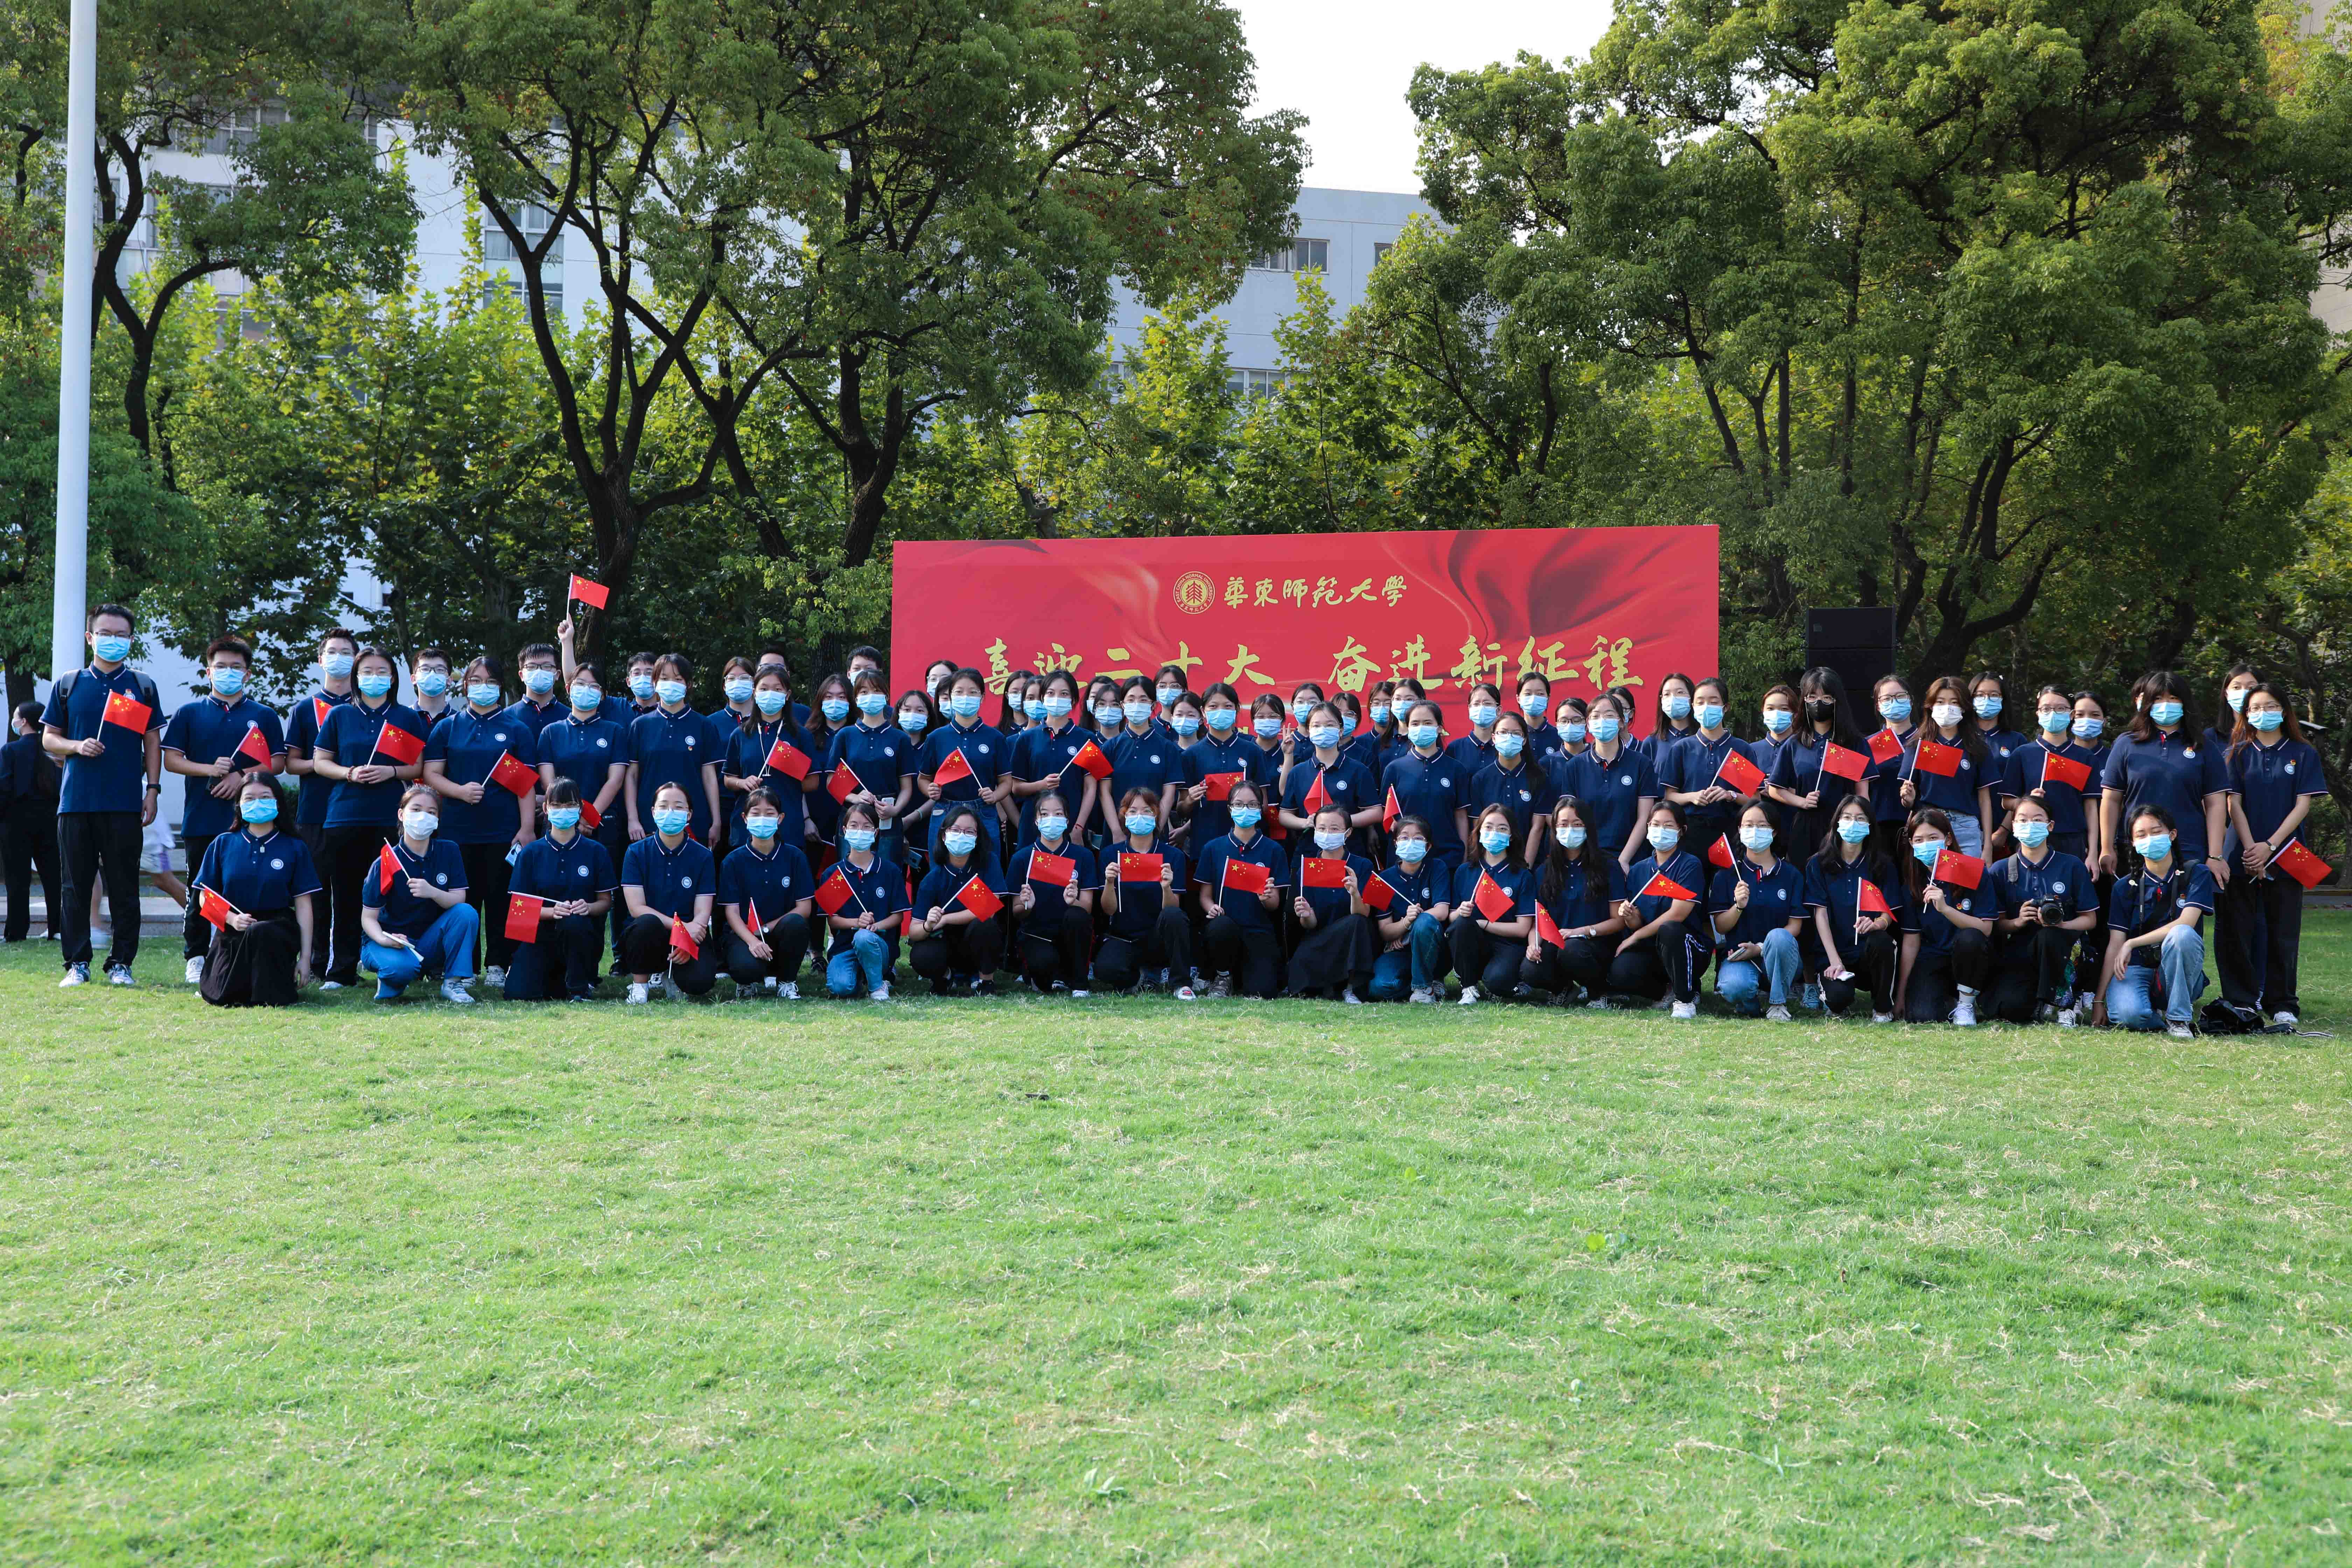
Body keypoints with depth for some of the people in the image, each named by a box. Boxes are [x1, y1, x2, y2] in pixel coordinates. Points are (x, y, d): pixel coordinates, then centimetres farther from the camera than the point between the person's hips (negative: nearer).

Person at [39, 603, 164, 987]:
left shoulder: (142, 687, 10)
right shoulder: (68, 685, 11)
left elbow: (153, 743, 10)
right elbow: (49, 739, 12)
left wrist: (152, 789, 1)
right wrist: (76, 746, -8)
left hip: (125, 804, -1)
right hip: (76, 801, 1)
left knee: (124, 889, 0)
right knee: (76, 887, 3)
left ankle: (121, 964, 6)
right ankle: (78, 965, 10)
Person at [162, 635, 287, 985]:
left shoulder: (263, 716, 11)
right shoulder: (189, 713, 10)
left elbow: (277, 762, 5)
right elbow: (172, 759, 4)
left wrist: (242, 777, -10)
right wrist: (210, 769, -12)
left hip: (250, 820, 0)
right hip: (202, 821, 0)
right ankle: (196, 958, 12)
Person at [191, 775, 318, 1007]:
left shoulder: (294, 848, 3)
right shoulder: (222, 844, 7)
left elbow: (304, 906, 2)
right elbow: (206, 898, 7)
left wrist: (305, 958, -4)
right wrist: (232, 918, -14)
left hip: (277, 927, -2)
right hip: (232, 930, 2)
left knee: (258, 934, -39)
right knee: (218, 997, -17)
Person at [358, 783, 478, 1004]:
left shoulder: (449, 852, -2)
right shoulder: (384, 863, -12)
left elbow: (459, 901, -9)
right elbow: (369, 918, -9)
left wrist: (432, 892, -30)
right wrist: (384, 939, -30)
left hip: (429, 941, 3)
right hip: (391, 940, -3)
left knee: (467, 913, -24)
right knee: (402, 967, -38)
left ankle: (453, 983, -14)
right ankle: (388, 980, 0)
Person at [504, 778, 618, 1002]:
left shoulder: (596, 851, 4)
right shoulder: (531, 852, 4)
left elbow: (606, 902, 5)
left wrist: (588, 908, -19)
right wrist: (552, 911, -20)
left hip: (583, 935, 0)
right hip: (541, 932, 1)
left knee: (574, 923, -39)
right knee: (518, 994, -25)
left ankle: (580, 987, -15)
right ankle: (555, 976, 10)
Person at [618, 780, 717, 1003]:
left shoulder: (702, 856, 2)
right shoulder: (637, 852, -2)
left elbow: (702, 912, -5)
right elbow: (637, 908, -11)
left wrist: (687, 942, -26)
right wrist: (680, 925, -23)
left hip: (690, 935, 1)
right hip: (645, 936, -1)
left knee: (701, 980, -30)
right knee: (648, 923, -37)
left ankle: (672, 976, 9)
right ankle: (640, 983, -9)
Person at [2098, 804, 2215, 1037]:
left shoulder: (2196, 874, 2)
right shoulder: (2125, 887, 7)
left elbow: (2186, 923, -14)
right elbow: (2115, 944, 1)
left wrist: (2131, 944, -15)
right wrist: (2099, 1001, -6)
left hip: (2180, 973, 0)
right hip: (2136, 969, 0)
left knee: (2181, 934, -35)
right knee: (2127, 1014, -35)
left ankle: (2179, 1017, -17)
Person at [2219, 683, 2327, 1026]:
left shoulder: (2303, 754, 5)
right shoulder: (2238, 753, 8)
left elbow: (2303, 805, -2)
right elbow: (2234, 804, 1)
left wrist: (2269, 847, -12)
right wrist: (2250, 849, -11)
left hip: (2284, 856, -1)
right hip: (2241, 856, 1)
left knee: (2282, 934, 1)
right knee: (2236, 931, 0)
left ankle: (2282, 1005, 8)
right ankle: (2241, 1001, 8)